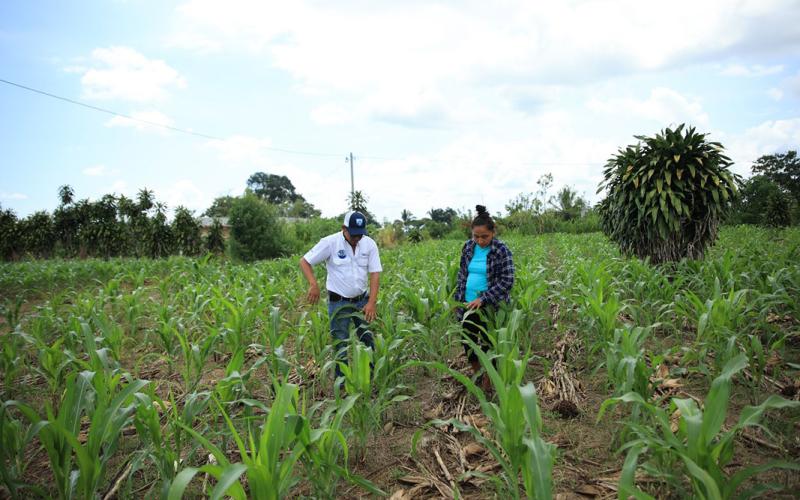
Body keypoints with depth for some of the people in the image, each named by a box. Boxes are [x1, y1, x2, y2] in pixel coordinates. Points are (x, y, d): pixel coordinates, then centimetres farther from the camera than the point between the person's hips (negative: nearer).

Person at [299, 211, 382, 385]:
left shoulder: (369, 244, -5)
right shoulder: (330, 242, -13)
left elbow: (375, 274, -6)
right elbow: (304, 262, -6)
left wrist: (372, 302, -15)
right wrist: (313, 284, -21)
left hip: (362, 300, 3)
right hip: (339, 302, -3)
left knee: (368, 339, 8)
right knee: (341, 343, 3)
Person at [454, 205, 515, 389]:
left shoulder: (501, 251, -13)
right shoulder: (468, 247, 3)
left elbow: (507, 281, -16)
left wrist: (483, 299, -22)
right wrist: (457, 300, 11)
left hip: (490, 306, -5)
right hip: (468, 304, 5)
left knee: (488, 343, 4)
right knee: (468, 340, 13)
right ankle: (477, 374, 34)